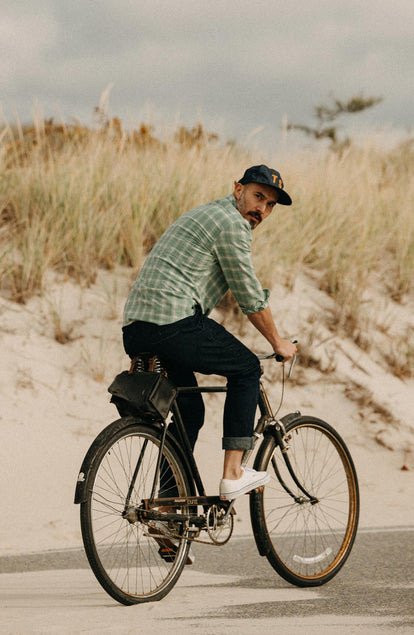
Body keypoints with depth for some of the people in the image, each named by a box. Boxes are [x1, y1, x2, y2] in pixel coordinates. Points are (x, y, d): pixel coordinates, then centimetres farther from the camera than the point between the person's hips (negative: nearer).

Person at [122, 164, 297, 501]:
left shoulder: (205, 214, 28)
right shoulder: (232, 223, -4)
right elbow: (251, 298, -2)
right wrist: (278, 342, 12)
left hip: (134, 331, 9)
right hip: (174, 324, -9)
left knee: (189, 411, 20)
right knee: (247, 368, 9)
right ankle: (233, 473, 4)